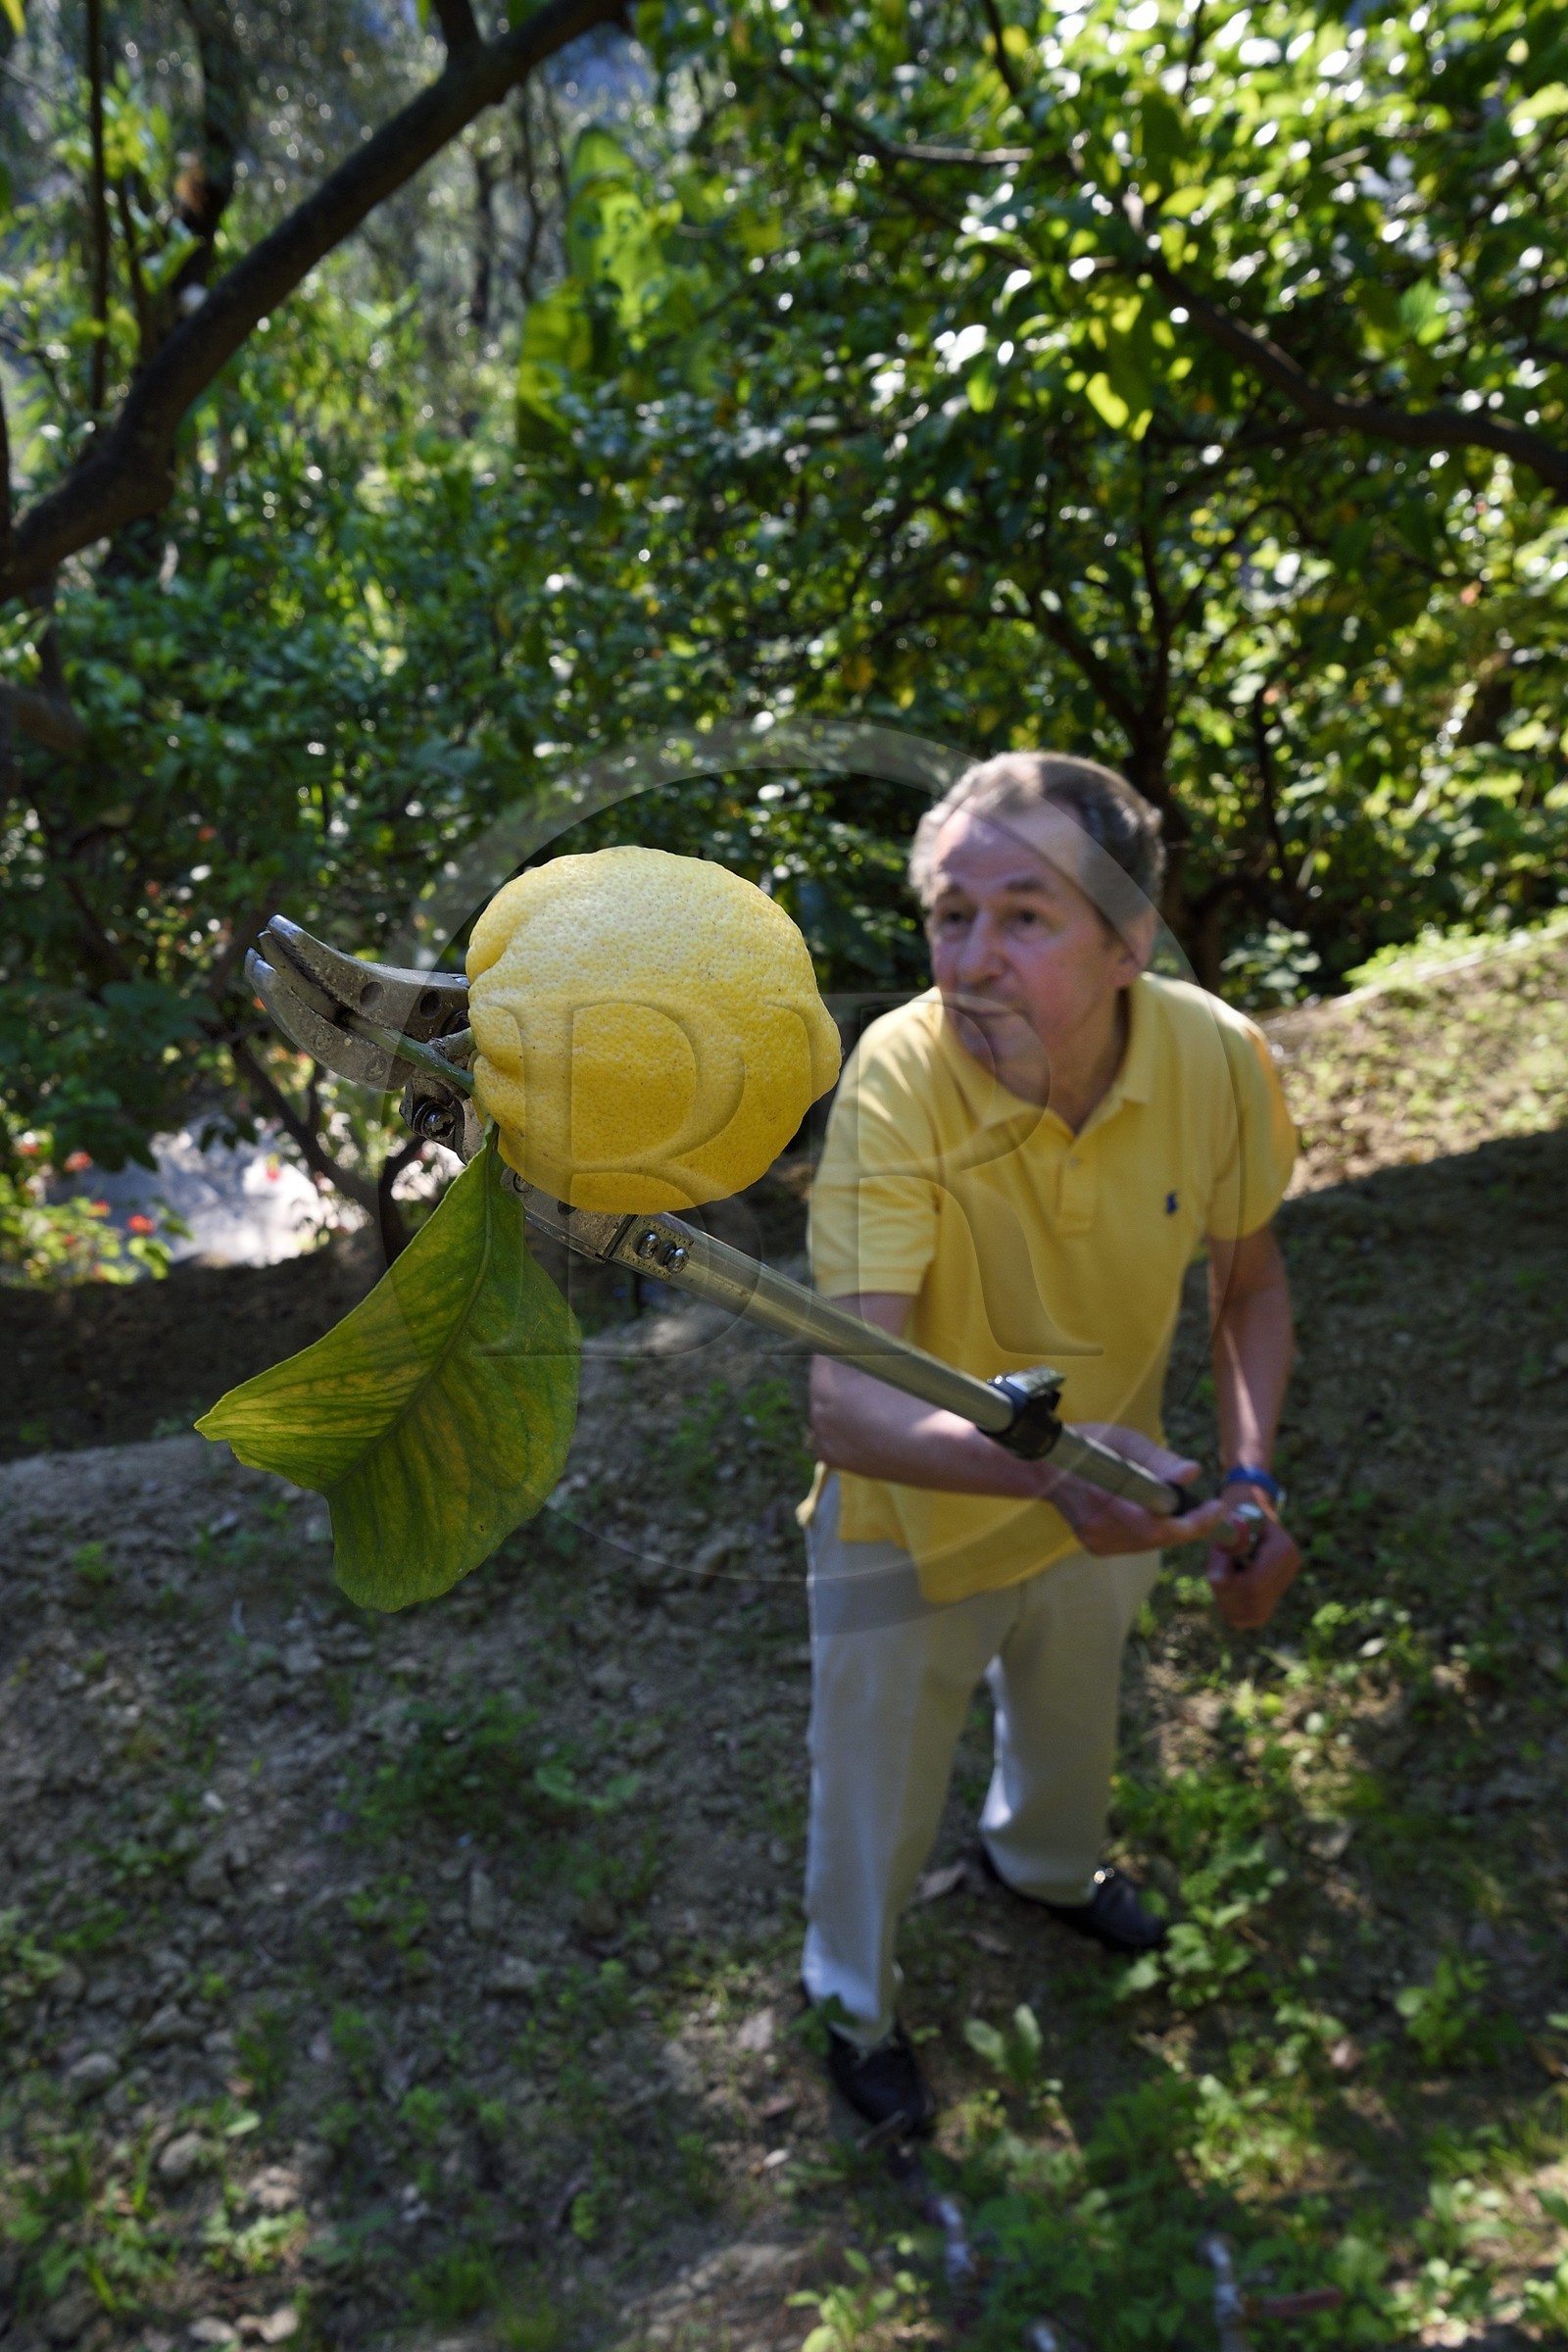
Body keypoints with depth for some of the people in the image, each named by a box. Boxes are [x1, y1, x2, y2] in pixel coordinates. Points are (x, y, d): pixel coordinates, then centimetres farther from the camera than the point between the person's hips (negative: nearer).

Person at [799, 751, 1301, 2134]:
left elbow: (1250, 1283, -5)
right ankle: (852, 1997, 55)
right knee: (878, 1798, 22)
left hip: (1109, 1496, 4)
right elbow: (846, 1406, -43)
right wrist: (1042, 1461, -60)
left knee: (1073, 1728, 34)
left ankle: (1044, 1862, 70)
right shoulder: (902, 1075, -36)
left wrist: (1253, 1477, -18)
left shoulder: (1218, 1059, -24)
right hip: (914, 1522, -4)